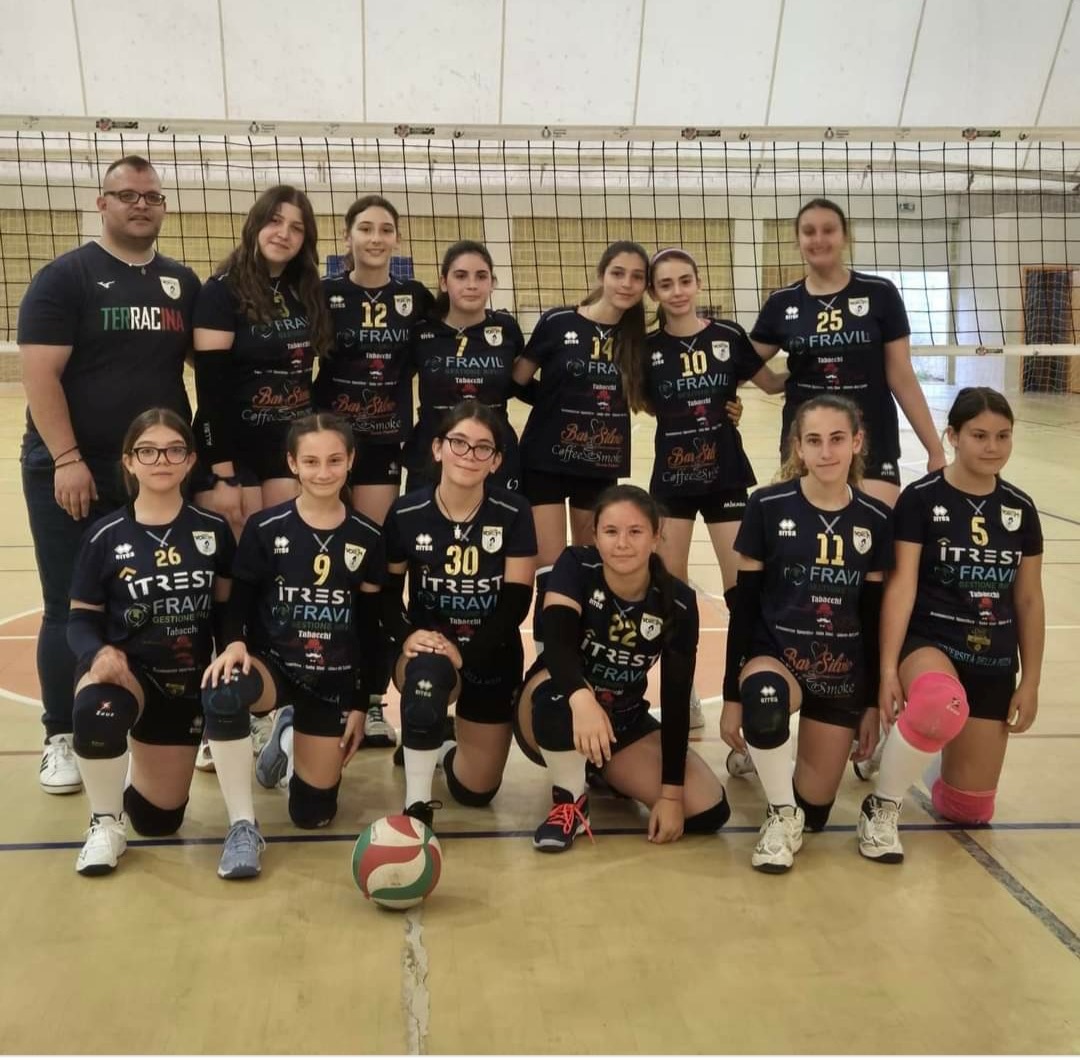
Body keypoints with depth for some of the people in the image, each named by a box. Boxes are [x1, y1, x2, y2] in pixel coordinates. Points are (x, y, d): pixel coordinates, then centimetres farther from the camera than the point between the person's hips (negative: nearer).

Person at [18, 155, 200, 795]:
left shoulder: (184, 284, 10)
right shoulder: (65, 278, -4)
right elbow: (40, 374, -10)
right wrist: (66, 459, -17)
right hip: (74, 475, -4)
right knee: (71, 610, 4)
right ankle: (63, 739, 16)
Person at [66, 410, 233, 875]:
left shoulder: (213, 530, -4)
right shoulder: (106, 536, -9)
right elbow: (81, 618, -5)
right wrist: (99, 652, -27)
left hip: (186, 680, 2)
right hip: (125, 669, -2)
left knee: (159, 820, 6)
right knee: (96, 711, -40)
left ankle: (137, 785, 46)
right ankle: (105, 824, -11)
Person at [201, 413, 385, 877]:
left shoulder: (367, 538, -2)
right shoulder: (264, 528, -7)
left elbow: (370, 628, 4)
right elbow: (238, 603, -4)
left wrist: (360, 704, 4)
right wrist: (233, 643, -27)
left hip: (334, 681, 2)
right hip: (272, 664, -2)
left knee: (313, 813, 4)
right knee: (222, 695, -39)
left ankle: (288, 737, 39)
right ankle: (243, 825, -20)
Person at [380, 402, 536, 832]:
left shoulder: (513, 513, -11)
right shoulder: (406, 513, -10)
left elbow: (516, 602, -14)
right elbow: (387, 593, -2)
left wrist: (466, 652, -25)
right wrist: (405, 636, -23)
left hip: (491, 658, 1)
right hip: (427, 648, -1)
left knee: (475, 790, 4)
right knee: (427, 674, -40)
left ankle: (454, 750, 43)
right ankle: (416, 803, -18)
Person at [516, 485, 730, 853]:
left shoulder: (678, 602, -14)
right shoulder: (576, 565, -19)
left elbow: (676, 701, -13)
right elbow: (556, 643, -35)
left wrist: (671, 793, -16)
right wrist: (582, 698, -56)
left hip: (625, 723, 4)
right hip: (552, 724, -3)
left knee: (708, 810, -14)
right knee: (560, 688, -39)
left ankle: (602, 771, 15)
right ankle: (570, 800, -12)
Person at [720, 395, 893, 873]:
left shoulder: (875, 520, -2)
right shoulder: (767, 507, -9)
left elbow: (875, 616, 4)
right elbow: (744, 605, -6)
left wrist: (873, 703, 5)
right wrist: (732, 696, -7)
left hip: (842, 673, 3)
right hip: (774, 654, -2)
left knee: (814, 811, 2)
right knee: (764, 697, -40)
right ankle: (782, 815, -13)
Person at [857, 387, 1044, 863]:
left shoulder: (1020, 509, 5)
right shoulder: (920, 499, -8)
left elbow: (1029, 600, 10)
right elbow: (901, 585, -12)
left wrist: (1030, 682, 9)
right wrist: (888, 668, -18)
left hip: (995, 663, 5)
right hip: (928, 642, -4)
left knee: (970, 809, 6)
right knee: (943, 706, -42)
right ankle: (882, 807, -17)